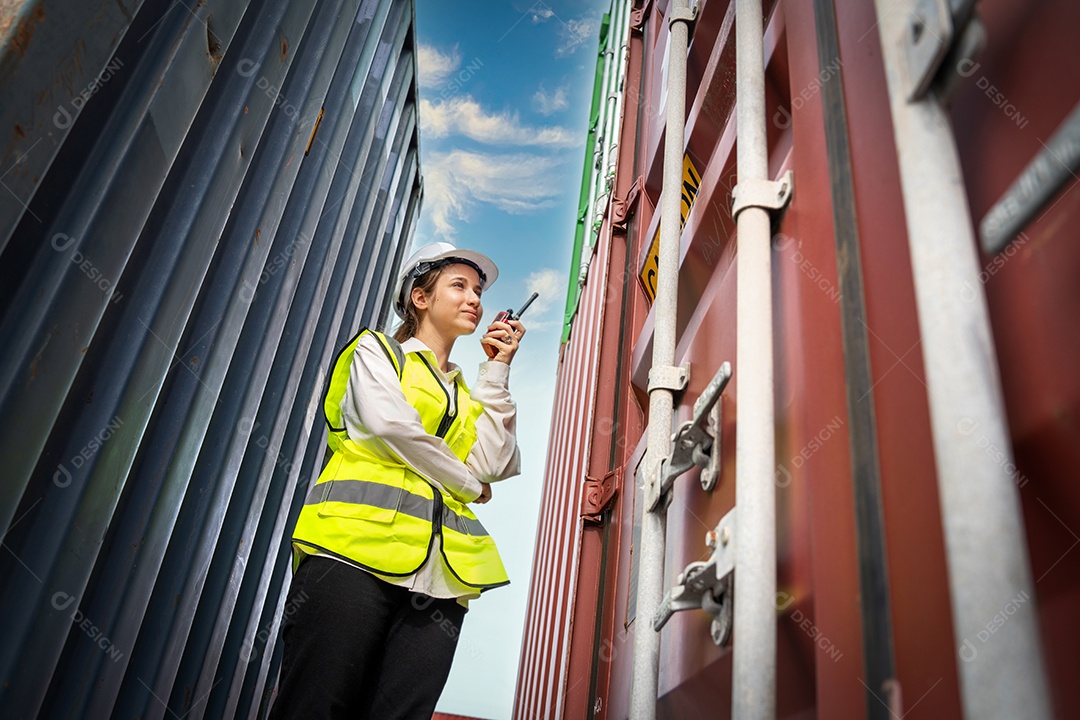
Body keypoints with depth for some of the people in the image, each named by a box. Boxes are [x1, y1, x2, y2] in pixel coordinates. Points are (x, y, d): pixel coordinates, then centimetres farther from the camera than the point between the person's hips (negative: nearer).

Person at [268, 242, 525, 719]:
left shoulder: (468, 394, 27)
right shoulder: (377, 350, 14)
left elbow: (493, 463, 8)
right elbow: (389, 423, -7)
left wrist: (497, 370, 11)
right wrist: (468, 483, 3)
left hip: (439, 571, 5)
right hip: (358, 547, -4)